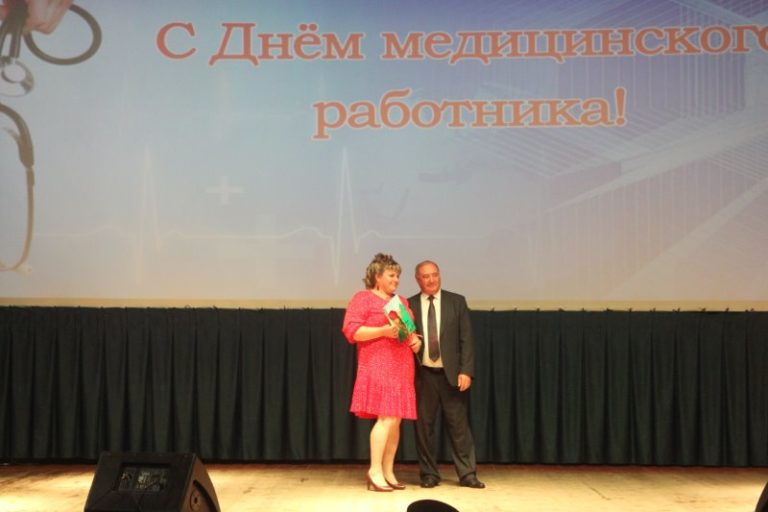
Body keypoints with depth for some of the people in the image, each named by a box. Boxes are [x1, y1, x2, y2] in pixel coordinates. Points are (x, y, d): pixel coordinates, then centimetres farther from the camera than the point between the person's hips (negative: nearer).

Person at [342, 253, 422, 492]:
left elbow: (410, 329, 27)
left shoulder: (402, 301, 21)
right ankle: (375, 471, -9)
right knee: (387, 418, -15)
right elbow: (351, 330, -11)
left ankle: (388, 472, 8)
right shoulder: (363, 298, -1)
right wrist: (383, 331, -20)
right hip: (378, 366, -7)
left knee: (396, 420, 4)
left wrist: (415, 340, 3)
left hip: (401, 367, 7)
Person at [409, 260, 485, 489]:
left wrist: (466, 371, -8)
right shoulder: (409, 305, 4)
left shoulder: (457, 301, 4)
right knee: (423, 426, 4)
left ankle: (467, 474, 9)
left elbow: (466, 339, 0)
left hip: (450, 373, 0)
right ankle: (429, 474, 15)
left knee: (459, 425, 2)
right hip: (423, 374, 1)